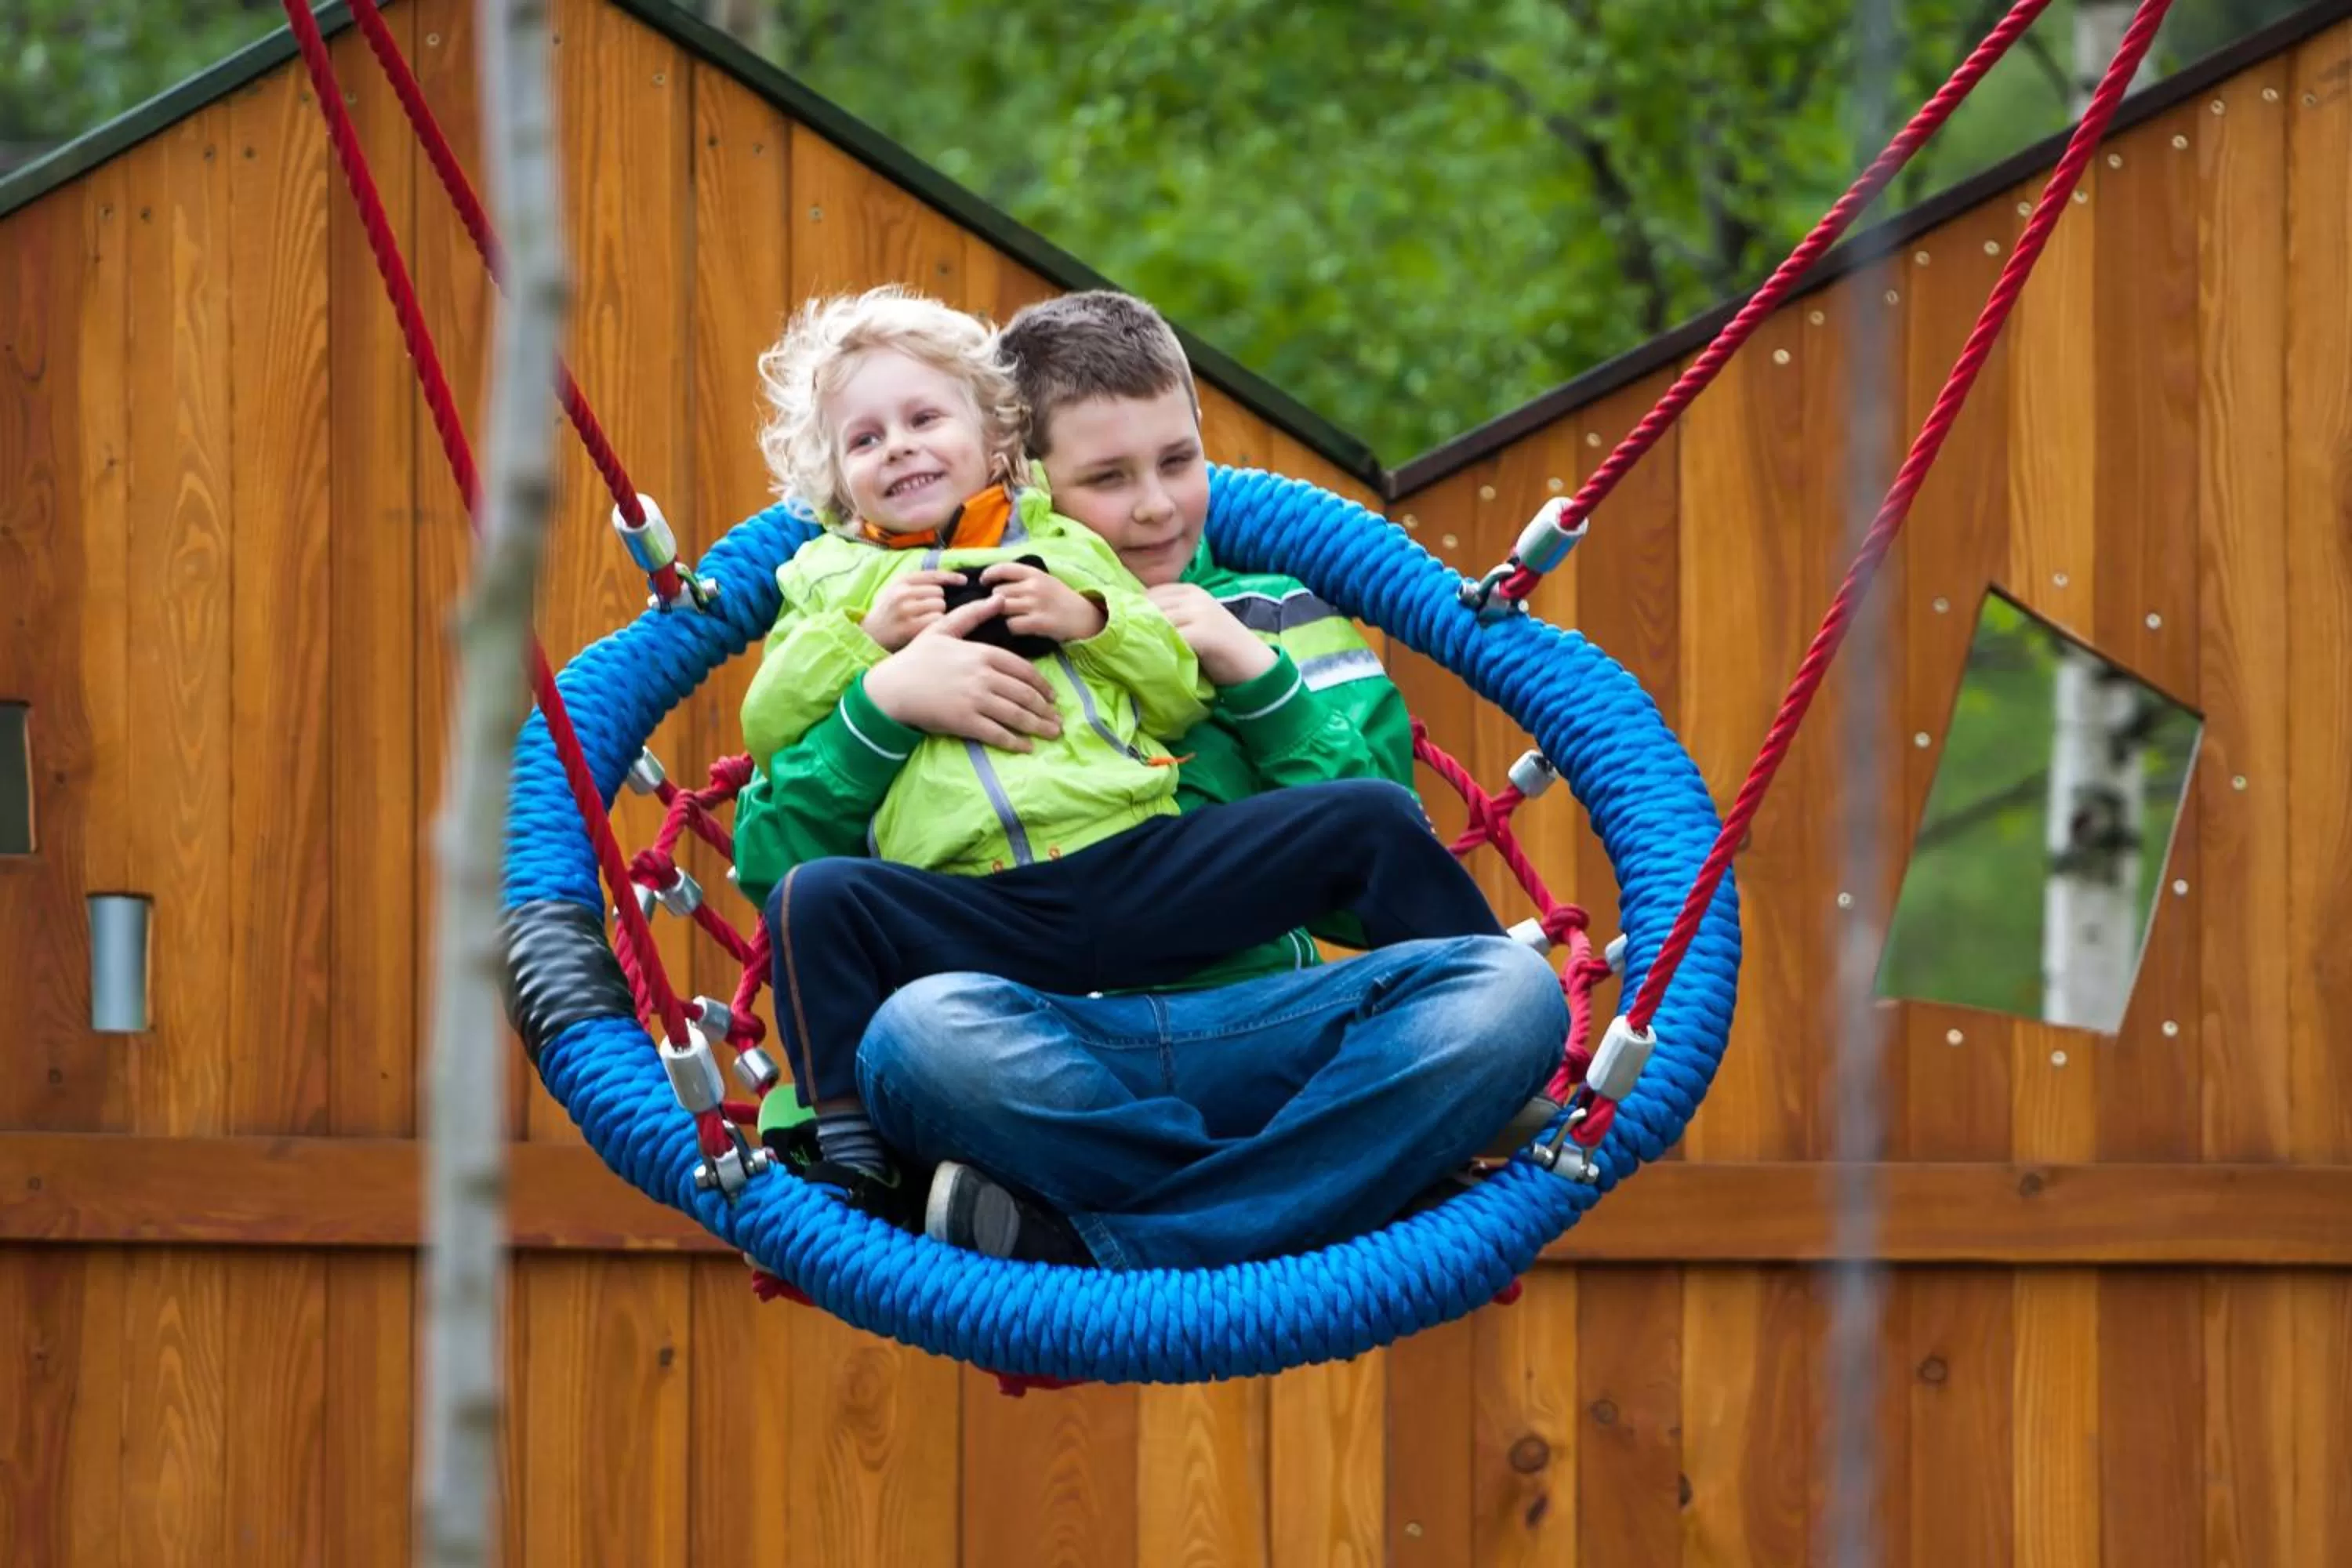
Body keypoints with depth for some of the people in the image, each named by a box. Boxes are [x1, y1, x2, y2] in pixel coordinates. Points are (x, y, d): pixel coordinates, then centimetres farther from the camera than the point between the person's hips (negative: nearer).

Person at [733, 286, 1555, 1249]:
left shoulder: (1064, 547, 25)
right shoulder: (828, 580, 23)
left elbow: (1183, 695, 20)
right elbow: (769, 728, 13)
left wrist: (1090, 618, 2)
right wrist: (866, 639, 0)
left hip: (1142, 858, 2)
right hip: (978, 911, -2)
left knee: (1372, 820, -10)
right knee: (815, 899, -32)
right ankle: (849, 1148, -25)